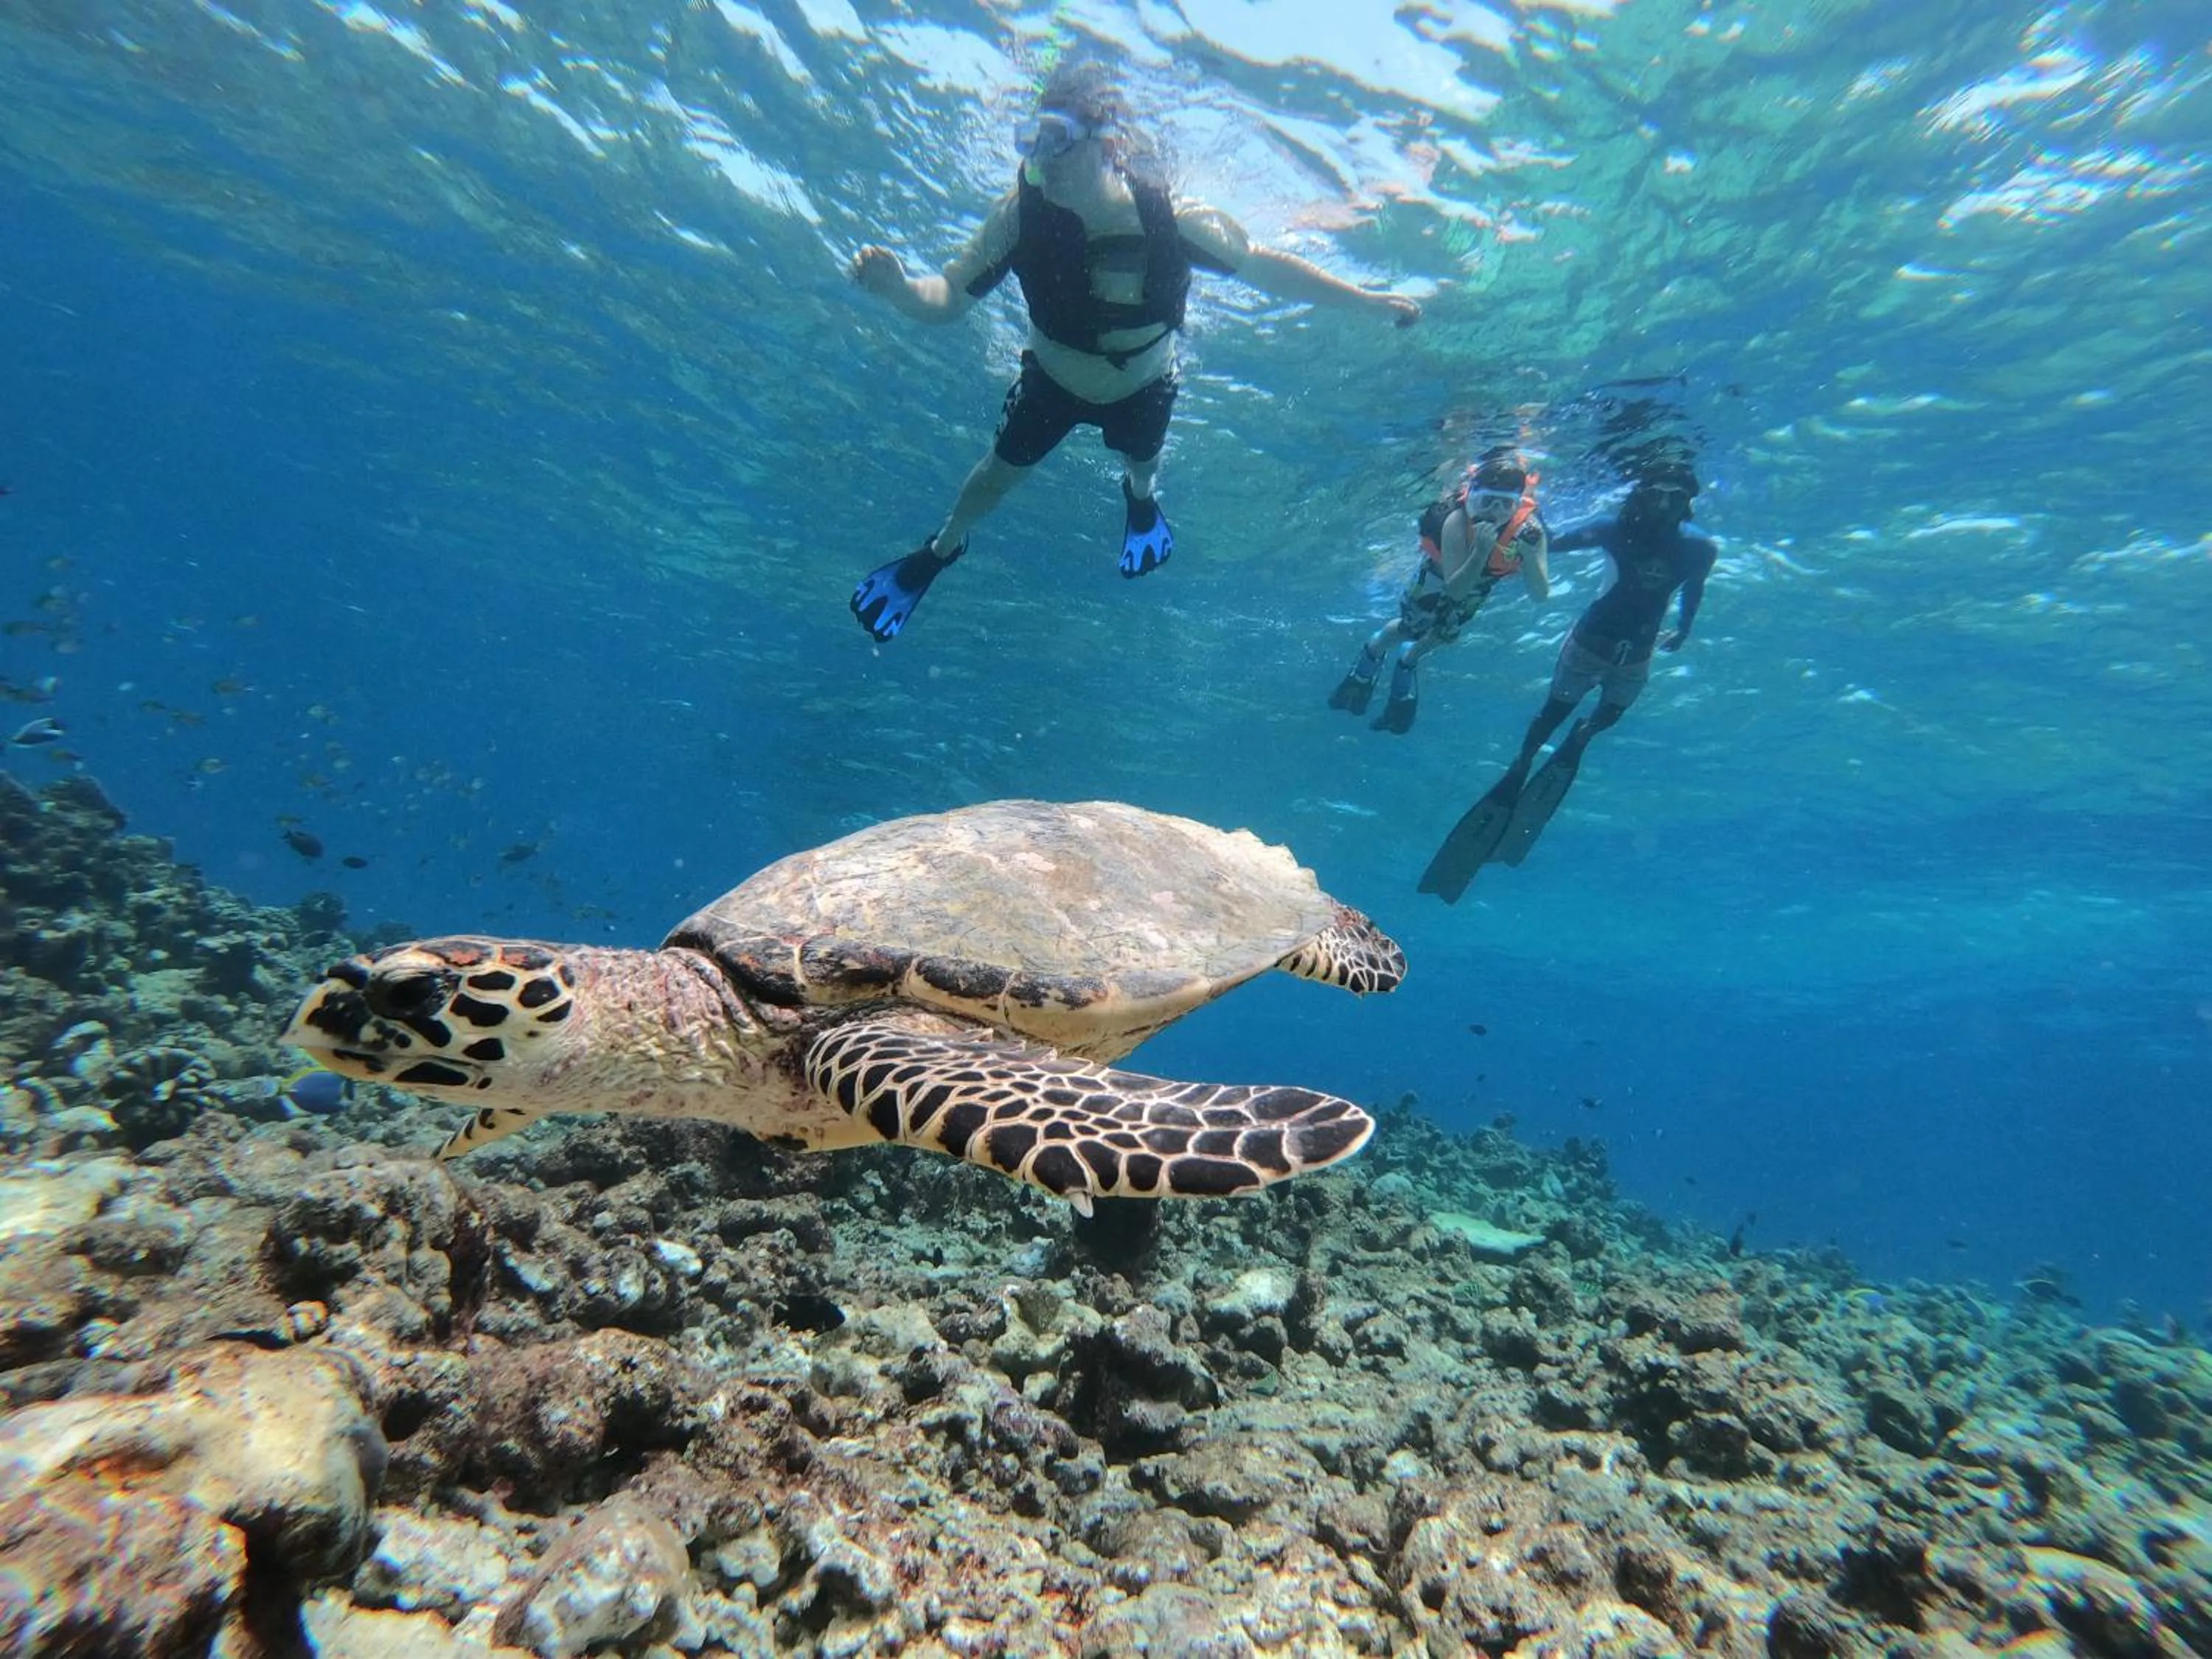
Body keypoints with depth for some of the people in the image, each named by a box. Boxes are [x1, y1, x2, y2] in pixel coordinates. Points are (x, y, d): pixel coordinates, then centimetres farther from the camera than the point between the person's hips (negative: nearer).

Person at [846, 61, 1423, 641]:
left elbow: (1266, 267, -23)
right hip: (1051, 381, 0)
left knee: (1141, 467, 27)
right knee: (1000, 471, 15)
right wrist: (897, 288, -54)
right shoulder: (1021, 213, -32)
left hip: (1142, 389, 0)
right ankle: (943, 546, 46)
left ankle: (1141, 500, 68)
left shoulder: (1175, 220, -34)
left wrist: (1371, 301, -18)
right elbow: (949, 296, -31)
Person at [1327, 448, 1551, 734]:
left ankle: (1408, 663, 55)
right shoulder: (1457, 521, -42)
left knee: (1441, 636, 24)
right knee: (1410, 629, 11)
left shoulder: (1530, 527, -35)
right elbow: (1455, 589, -43)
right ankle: (1373, 650, 45)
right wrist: (1481, 551, -57)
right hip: (1439, 577, -3)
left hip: (1477, 588, 4)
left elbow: (1540, 594, -37)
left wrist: (1529, 551, -52)